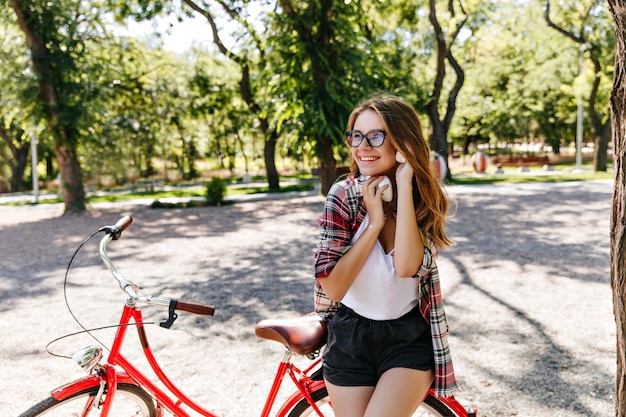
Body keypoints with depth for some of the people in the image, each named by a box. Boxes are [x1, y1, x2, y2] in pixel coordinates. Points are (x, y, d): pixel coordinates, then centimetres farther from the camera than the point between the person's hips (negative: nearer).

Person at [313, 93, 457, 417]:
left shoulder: (427, 200, -8)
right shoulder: (343, 194, -10)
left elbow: (406, 266, -29)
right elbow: (332, 287, -18)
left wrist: (404, 183, -26)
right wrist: (374, 223, -22)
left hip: (409, 340, -1)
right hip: (350, 339, 1)